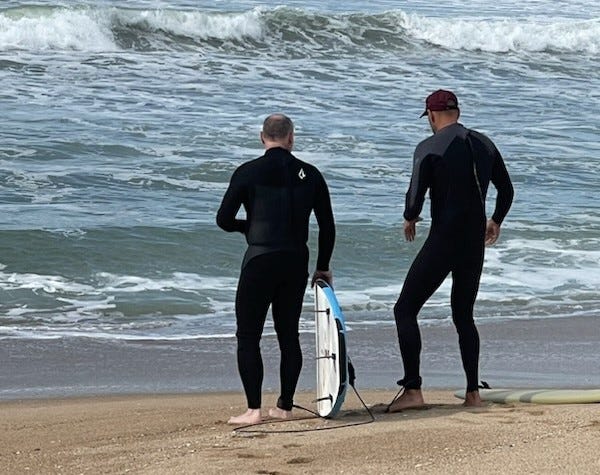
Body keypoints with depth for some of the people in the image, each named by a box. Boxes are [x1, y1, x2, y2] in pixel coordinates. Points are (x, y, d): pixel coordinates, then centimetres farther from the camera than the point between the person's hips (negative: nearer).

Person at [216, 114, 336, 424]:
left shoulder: (248, 173, -5)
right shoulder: (310, 175, 5)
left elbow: (224, 220, -4)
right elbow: (327, 226, 7)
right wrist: (322, 268, 18)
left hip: (260, 261, -4)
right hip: (296, 262, 4)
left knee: (248, 337, 2)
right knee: (289, 335, 14)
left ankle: (253, 410, -6)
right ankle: (285, 406, 17)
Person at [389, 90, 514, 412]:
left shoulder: (429, 148, -9)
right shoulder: (484, 145, 9)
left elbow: (416, 196, -13)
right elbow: (506, 190, 16)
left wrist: (409, 220, 9)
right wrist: (496, 222, 34)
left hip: (443, 241, -6)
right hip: (475, 245, 6)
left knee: (405, 310, -1)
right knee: (464, 316, 18)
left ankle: (412, 390, -11)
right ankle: (473, 393, 13)